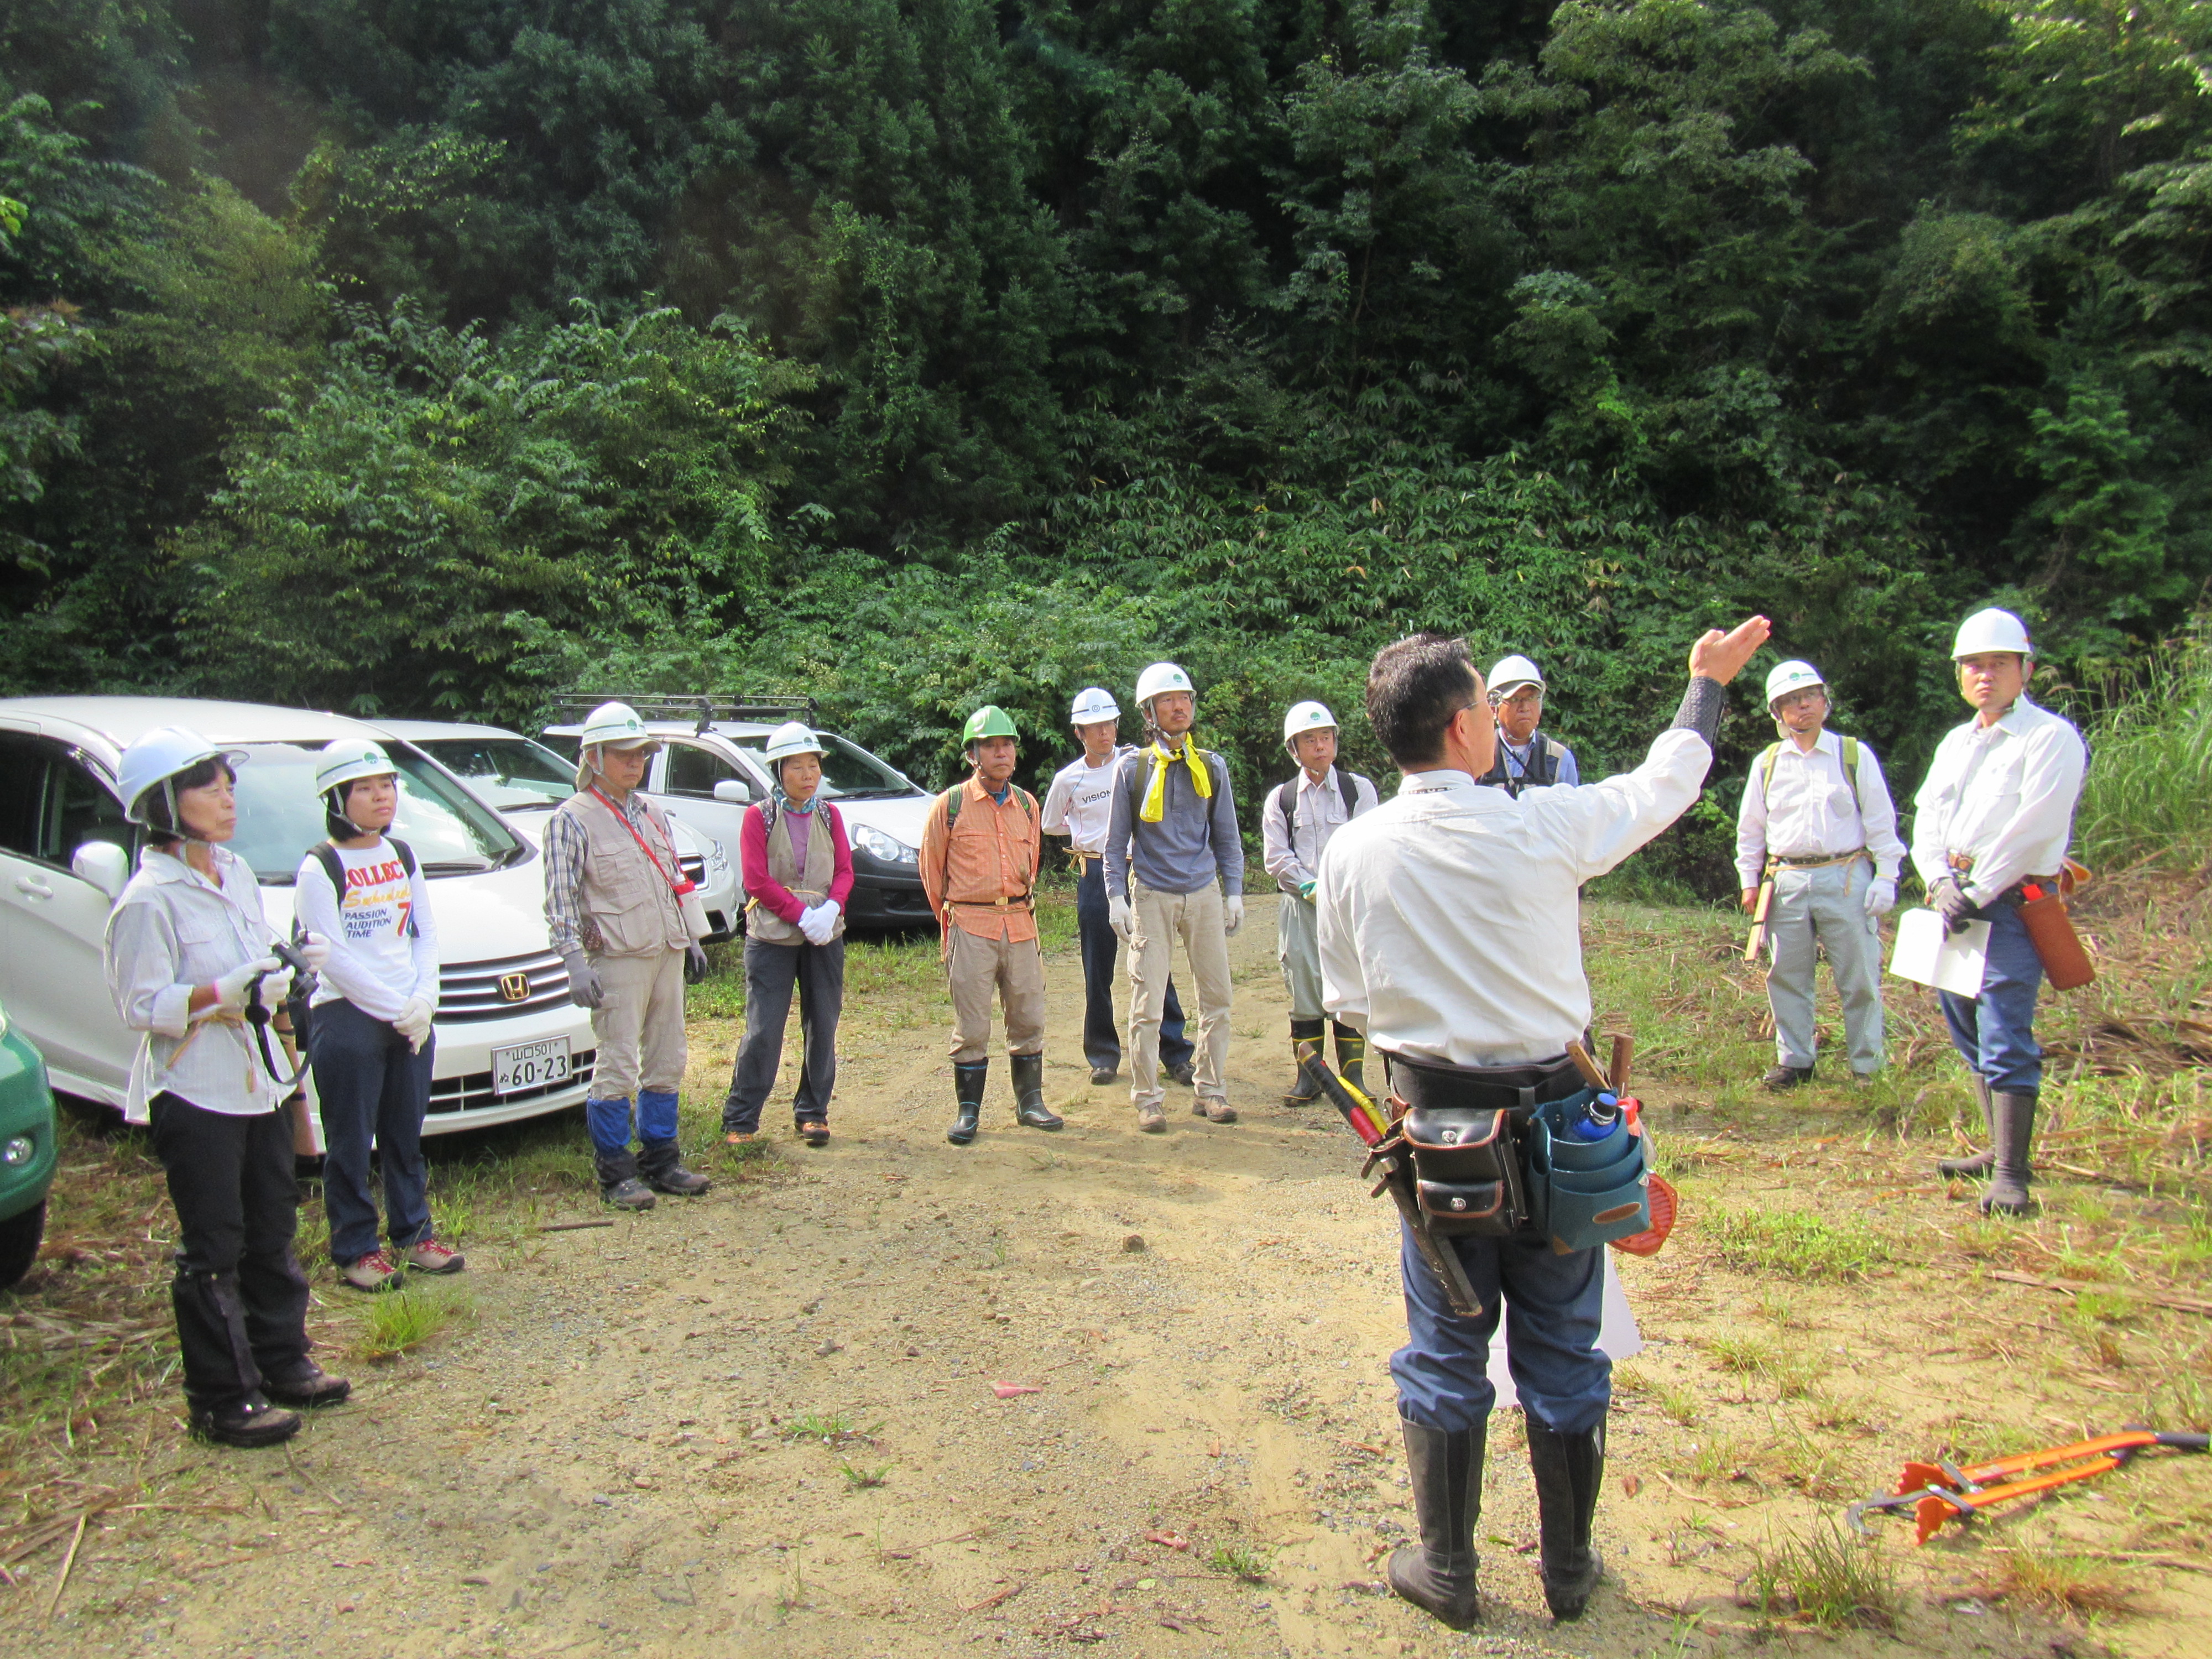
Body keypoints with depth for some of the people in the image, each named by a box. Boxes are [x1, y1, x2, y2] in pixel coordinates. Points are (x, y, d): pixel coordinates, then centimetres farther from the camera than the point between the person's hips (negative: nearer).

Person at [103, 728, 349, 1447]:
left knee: (273, 1231, 17)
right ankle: (221, 1399, 13)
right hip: (195, 1096, -8)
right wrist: (222, 993, -29)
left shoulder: (237, 874, 8)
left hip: (257, 1082, 8)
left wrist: (288, 966, -1)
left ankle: (282, 1360, 31)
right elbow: (140, 1005, -18)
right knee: (212, 1250, 1)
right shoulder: (150, 900, -17)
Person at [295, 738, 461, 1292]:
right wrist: (396, 1008, -14)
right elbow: (334, 957, -14)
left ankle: (413, 1234, 24)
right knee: (351, 1143, 2)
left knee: (406, 1135, 13)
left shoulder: (403, 858, 11)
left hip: (412, 1018, 6)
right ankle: (355, 1250, 12)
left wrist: (424, 1001, -4)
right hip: (346, 1017, -6)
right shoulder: (319, 868, -9)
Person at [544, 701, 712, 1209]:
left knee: (667, 1062, 11)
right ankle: (615, 1174, 9)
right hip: (617, 957, -7)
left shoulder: (651, 814, 15)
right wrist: (575, 964, -17)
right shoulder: (572, 819, -5)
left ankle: (661, 1161, 22)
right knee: (617, 1066, -3)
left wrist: (690, 939, 21)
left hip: (667, 954, 7)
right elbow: (560, 900, -10)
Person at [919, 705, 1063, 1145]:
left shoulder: (1027, 805, 9)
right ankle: (967, 1111, 13)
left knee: (1029, 1019, 10)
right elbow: (931, 867, 5)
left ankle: (1030, 1101, 24)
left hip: (1021, 924, 4)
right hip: (970, 928, -4)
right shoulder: (950, 805, -4)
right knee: (972, 1027, 1)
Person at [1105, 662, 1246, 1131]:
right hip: (1151, 897, -2)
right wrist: (1117, 897, -4)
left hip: (1204, 893, 3)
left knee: (1217, 995, 5)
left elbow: (1227, 836, 13)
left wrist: (1234, 892, 6)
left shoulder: (1211, 766, 8)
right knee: (1147, 1004, -2)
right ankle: (1147, 1098, 9)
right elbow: (1116, 841, 4)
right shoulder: (1133, 769, 2)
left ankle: (1210, 1089, 19)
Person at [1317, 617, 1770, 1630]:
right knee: (1561, 1349, 15)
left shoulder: (1352, 850, -9)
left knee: (1445, 1352, 14)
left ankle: (1446, 1569, 26)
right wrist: (1708, 683, 22)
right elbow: (1664, 785, 6)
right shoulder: (1545, 826, -13)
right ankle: (1568, 1567, 31)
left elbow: (1346, 1001, 1)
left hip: (1434, 1126, 1)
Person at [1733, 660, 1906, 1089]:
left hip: (1847, 879, -2)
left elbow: (1881, 821, 3)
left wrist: (1886, 877, -2)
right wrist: (1749, 880, 10)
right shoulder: (1766, 764, 10)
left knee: (1860, 978, 2)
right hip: (1787, 882, 2)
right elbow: (1750, 828, 16)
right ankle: (1794, 1060, 19)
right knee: (1787, 978, 7)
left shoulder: (1854, 755, 3)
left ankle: (1867, 1065, 14)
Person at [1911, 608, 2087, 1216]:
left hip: (2012, 904, -8)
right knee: (1971, 1034, 13)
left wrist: (1978, 893, -15)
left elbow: (2032, 830, -16)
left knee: (2005, 1040, -14)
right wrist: (1941, 883, -7)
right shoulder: (1956, 743, 18)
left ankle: (2011, 1174, -13)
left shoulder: (2051, 738, -6)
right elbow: (1926, 817, 10)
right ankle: (2002, 1148, 25)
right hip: (1955, 899, 8)